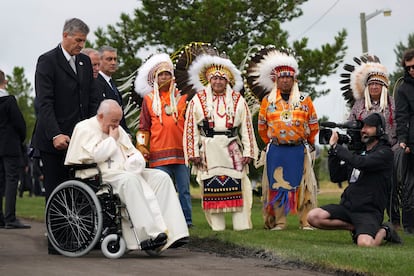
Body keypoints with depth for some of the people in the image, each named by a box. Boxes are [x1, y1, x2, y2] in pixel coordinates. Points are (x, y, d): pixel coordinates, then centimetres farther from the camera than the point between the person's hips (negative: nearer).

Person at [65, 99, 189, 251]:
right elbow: (97, 155, -14)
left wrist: (134, 162, -3)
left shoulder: (118, 129, 23)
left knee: (161, 177, -14)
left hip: (127, 172, 7)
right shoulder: (84, 128, 1)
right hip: (101, 176, -7)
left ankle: (172, 233, -27)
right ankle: (149, 234, -42)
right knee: (130, 180, -38)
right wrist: (112, 139, 0)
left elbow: (134, 153, 20)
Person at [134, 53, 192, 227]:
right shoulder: (149, 99, 12)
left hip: (180, 151, 1)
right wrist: (142, 145, -1)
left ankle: (187, 220, 7)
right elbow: (144, 127, 12)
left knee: (184, 189, 2)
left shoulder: (181, 97, 13)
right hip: (159, 153, -1)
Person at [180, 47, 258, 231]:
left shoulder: (238, 100, 10)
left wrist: (248, 152, 1)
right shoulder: (198, 100, 6)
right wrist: (193, 153, -5)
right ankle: (217, 225, 5)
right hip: (209, 150, -1)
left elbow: (247, 127, 8)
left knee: (237, 185, -4)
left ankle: (241, 223, -1)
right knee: (211, 186, -1)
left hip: (232, 148, 1)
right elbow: (191, 128, 2)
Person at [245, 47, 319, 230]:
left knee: (303, 186, 0)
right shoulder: (267, 100, 4)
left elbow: (314, 126, 12)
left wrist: (307, 145, 17)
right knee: (276, 185, 2)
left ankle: (306, 222, 5)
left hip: (300, 150, 0)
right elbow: (261, 127, 14)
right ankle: (279, 222, 9)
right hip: (276, 151, 0)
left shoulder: (305, 100, 4)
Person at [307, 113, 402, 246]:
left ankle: (384, 231, 3)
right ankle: (354, 227, 1)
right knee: (313, 217, -17)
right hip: (347, 206, 6)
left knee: (365, 244, -33)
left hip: (369, 211, -6)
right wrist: (332, 150, 3)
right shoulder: (358, 151, 17)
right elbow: (335, 177, 15)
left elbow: (361, 163, -23)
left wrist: (336, 147, -11)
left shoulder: (385, 153, -5)